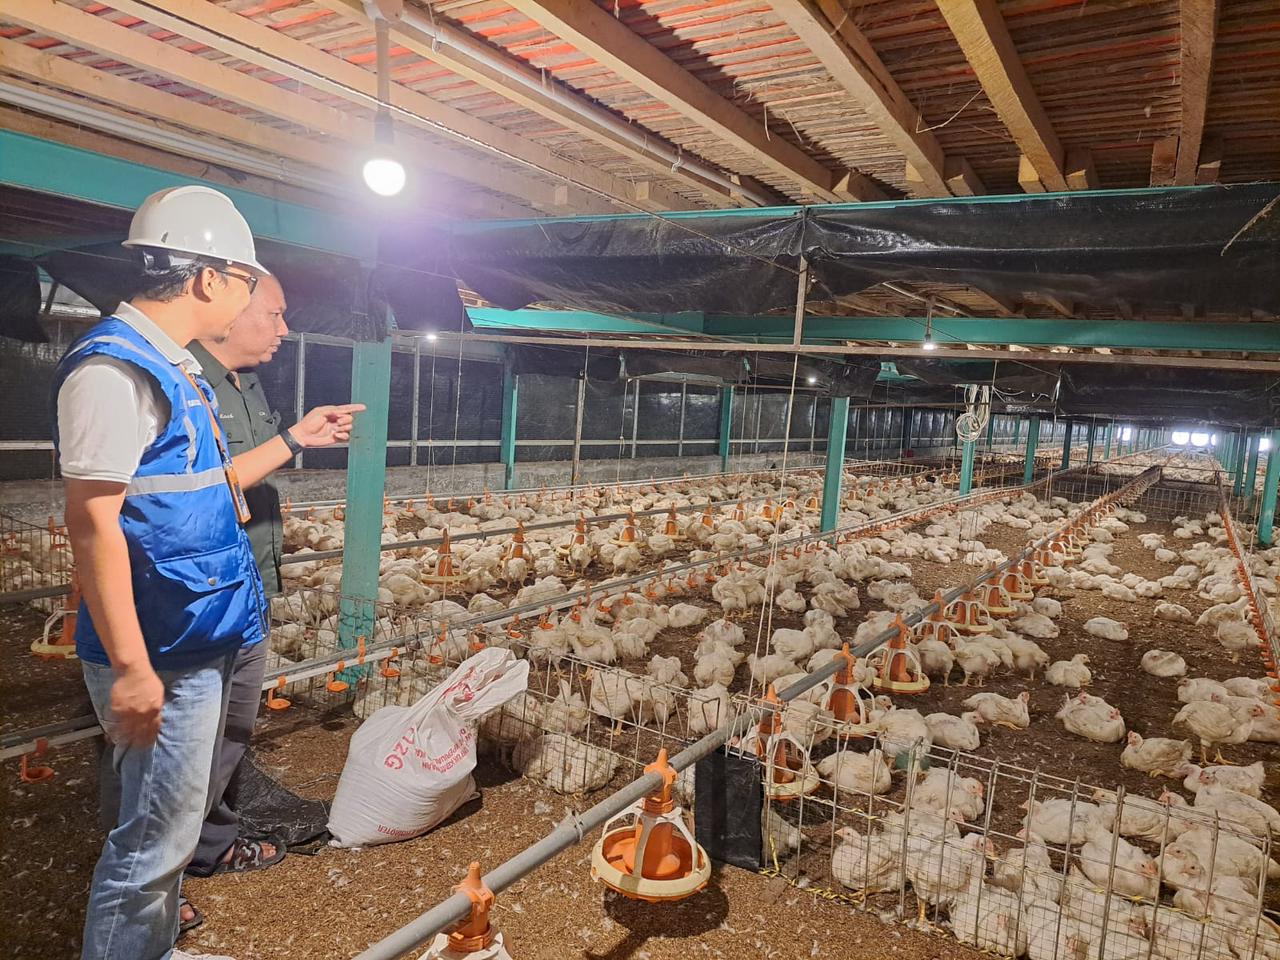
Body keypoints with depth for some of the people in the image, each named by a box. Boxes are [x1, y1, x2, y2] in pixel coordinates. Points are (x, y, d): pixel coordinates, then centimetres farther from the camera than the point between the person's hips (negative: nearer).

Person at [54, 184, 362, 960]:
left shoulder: (173, 366, 13)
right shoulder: (114, 367, -17)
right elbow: (93, 522, -21)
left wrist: (293, 441, 22)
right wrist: (131, 668, -22)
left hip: (201, 643, 10)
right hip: (161, 653, -10)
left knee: (175, 822, 22)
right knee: (154, 839, 2)